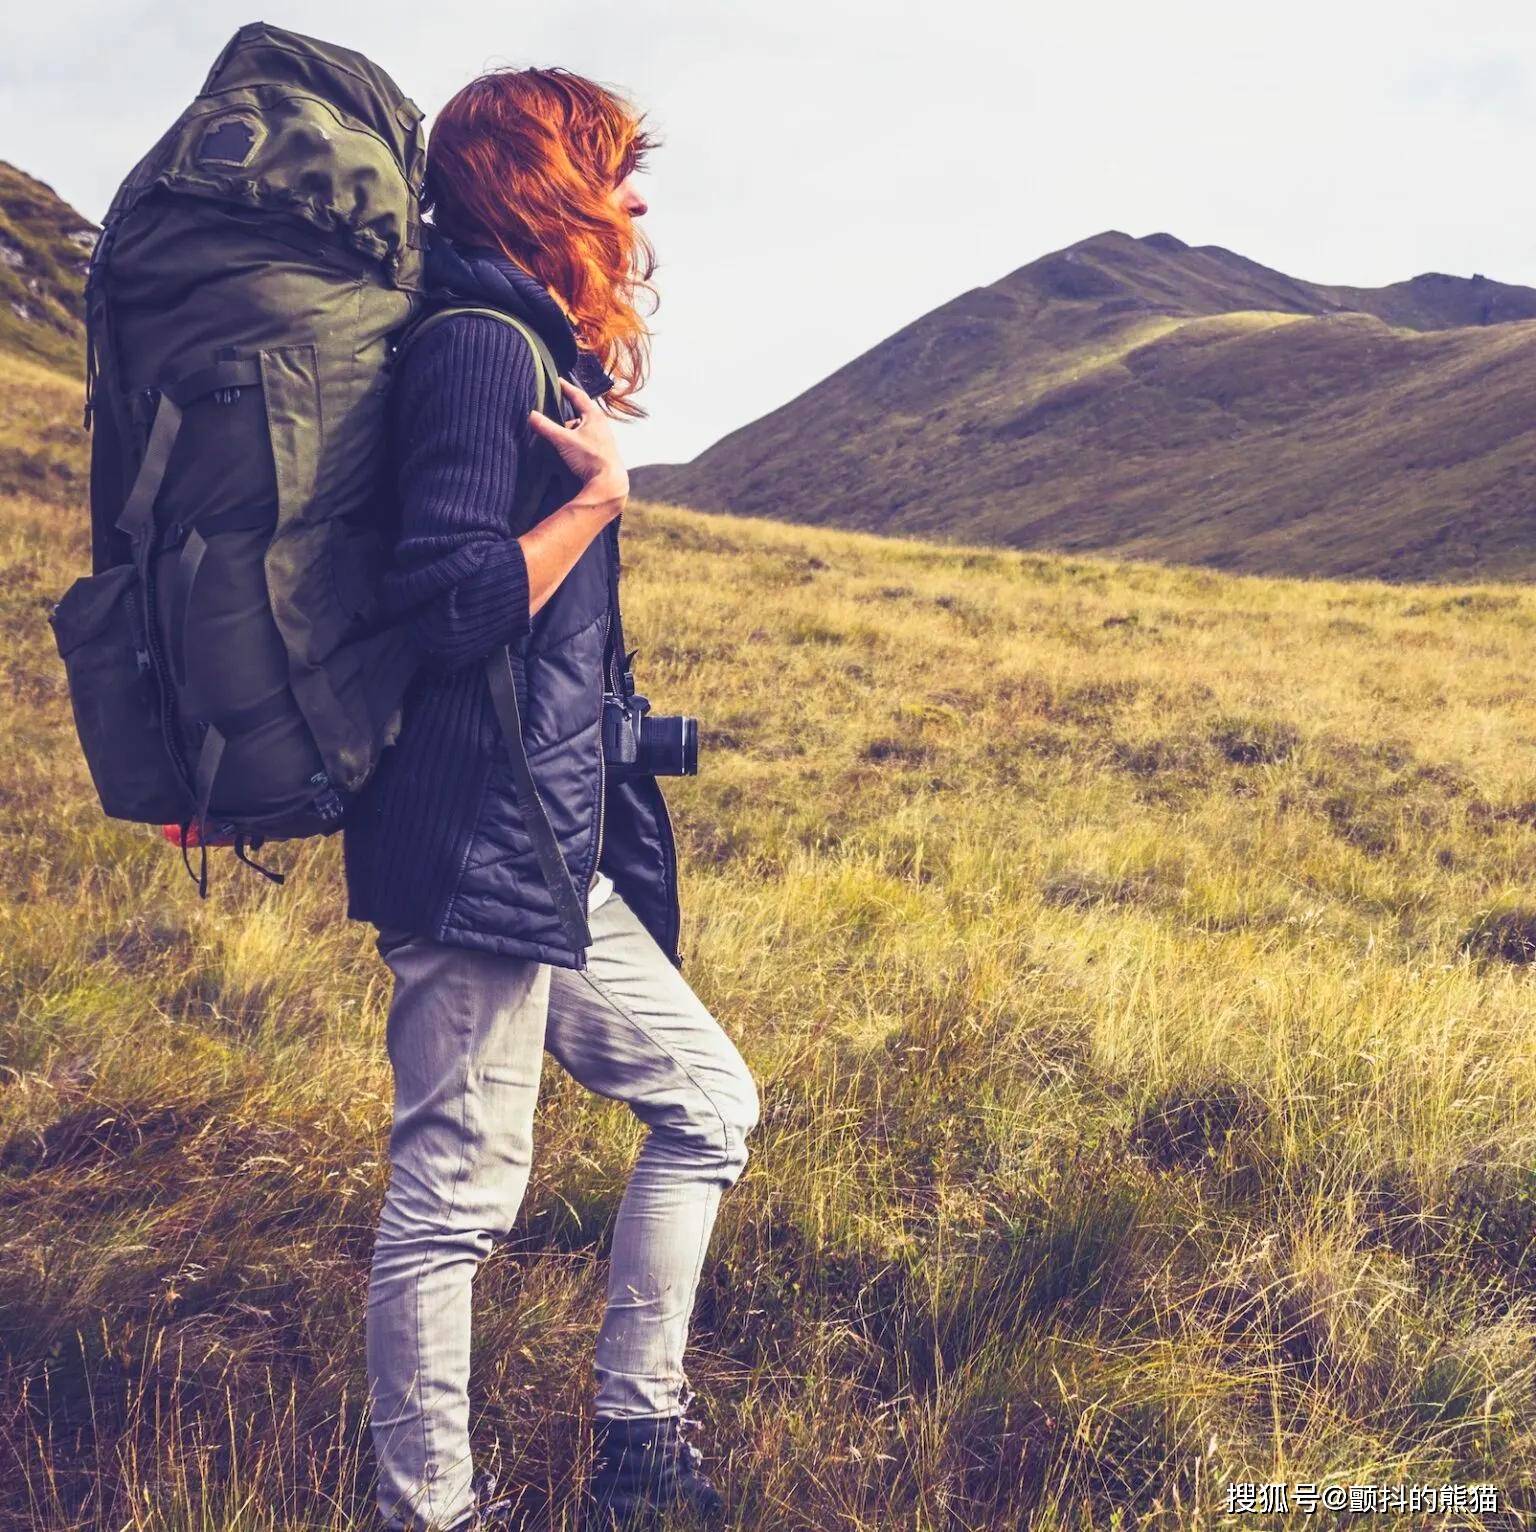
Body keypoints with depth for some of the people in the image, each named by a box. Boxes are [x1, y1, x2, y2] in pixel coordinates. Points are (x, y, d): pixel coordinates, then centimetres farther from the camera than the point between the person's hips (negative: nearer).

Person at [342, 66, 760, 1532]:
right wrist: (598, 494, -14)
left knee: (708, 1104, 15)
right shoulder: (477, 348, -13)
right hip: (474, 854, -11)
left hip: (554, 853, 11)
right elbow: (453, 606, -22)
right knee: (455, 1191, -2)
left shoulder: (525, 345, 18)